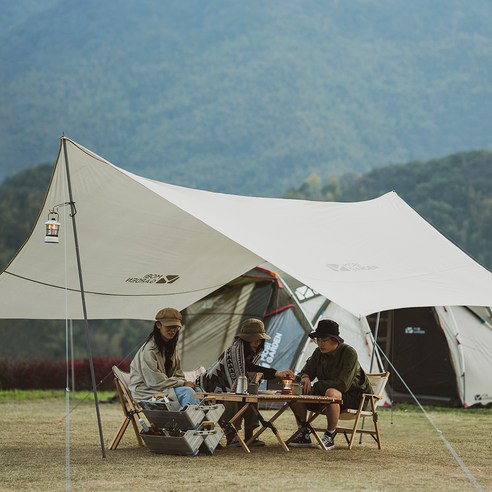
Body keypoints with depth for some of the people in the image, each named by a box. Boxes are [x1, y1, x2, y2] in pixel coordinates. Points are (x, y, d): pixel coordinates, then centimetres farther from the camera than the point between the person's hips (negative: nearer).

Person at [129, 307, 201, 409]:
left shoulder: (170, 346, 12)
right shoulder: (149, 350, -17)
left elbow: (178, 374, 18)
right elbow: (155, 381, -20)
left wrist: (184, 382, -7)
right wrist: (183, 383, -15)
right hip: (147, 392, -8)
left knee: (196, 390, -15)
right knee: (186, 392, -27)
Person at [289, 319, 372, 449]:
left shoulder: (349, 353, -19)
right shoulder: (319, 353, 2)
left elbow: (343, 384, -26)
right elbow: (306, 371, 14)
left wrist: (316, 386, -21)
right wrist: (305, 378, -13)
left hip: (353, 397, -7)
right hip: (324, 393, 7)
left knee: (331, 393, -42)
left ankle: (330, 436, -28)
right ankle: (304, 435, -5)